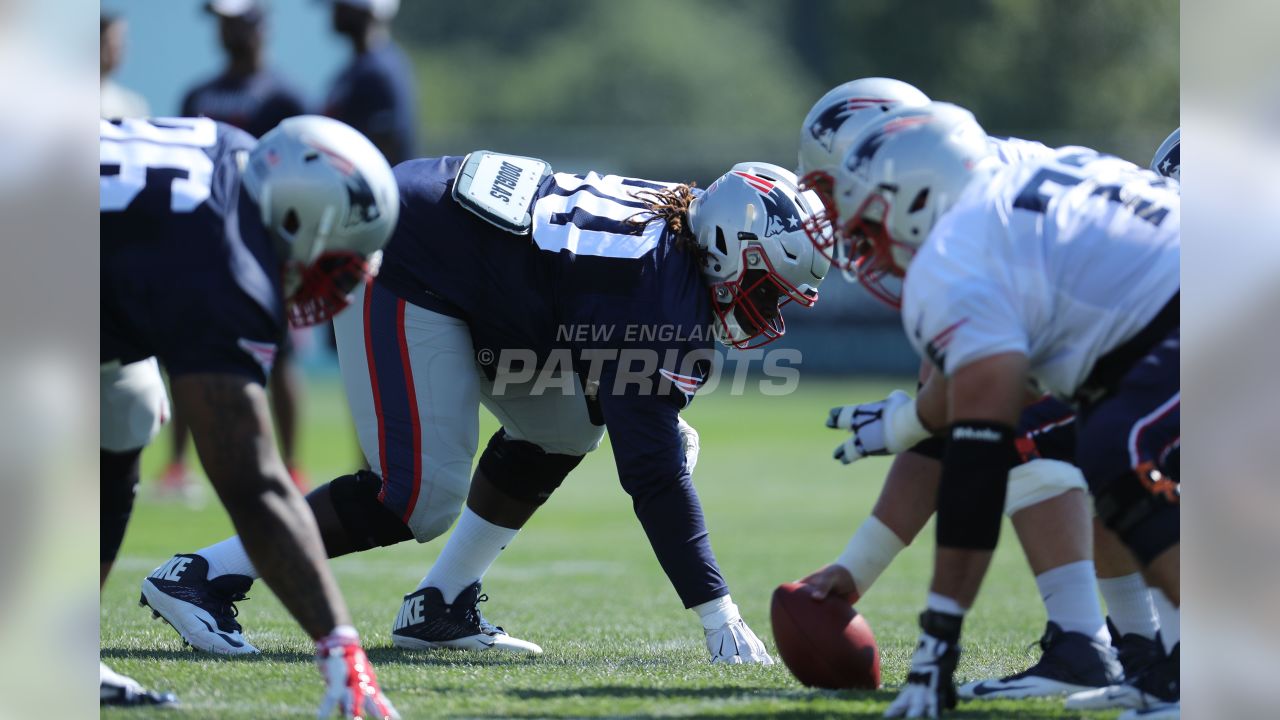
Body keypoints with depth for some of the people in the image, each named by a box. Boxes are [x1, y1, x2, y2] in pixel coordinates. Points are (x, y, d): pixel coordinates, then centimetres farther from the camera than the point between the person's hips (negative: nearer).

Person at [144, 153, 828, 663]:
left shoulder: (674, 223, 5)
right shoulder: (668, 304, -21)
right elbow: (651, 474, -21)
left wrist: (664, 425, 7)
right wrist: (719, 616, -19)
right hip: (401, 270, -10)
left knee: (558, 427, 13)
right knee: (421, 497, -13)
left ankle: (438, 609, 14)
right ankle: (208, 574, -9)